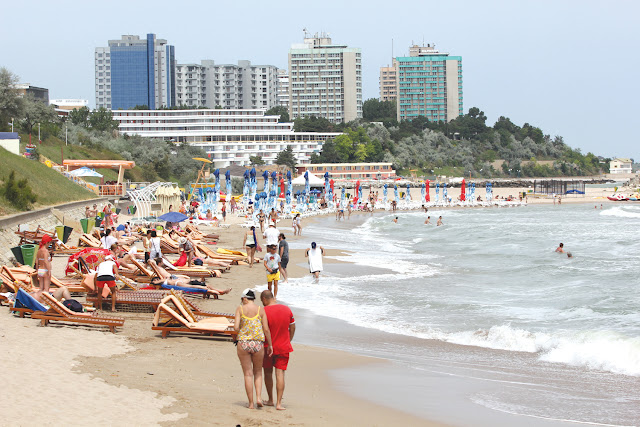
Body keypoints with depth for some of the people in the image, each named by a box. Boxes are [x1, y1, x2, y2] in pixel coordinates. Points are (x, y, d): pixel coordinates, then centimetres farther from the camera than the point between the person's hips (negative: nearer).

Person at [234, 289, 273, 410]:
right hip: (258, 344, 1)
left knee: (248, 374, 6)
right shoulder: (260, 310, 2)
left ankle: (251, 403, 6)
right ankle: (258, 397, 2)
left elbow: (236, 327, -8)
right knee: (258, 372, 18)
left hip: (243, 343, -1)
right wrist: (270, 345, 8)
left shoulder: (240, 309, -1)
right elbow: (266, 329, -1)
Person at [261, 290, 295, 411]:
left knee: (268, 373, 16)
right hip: (284, 347, 2)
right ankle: (279, 403, -6)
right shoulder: (287, 309, -1)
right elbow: (292, 328, 7)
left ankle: (270, 400, 24)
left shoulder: (264, 311, -14)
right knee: (280, 374, 1)